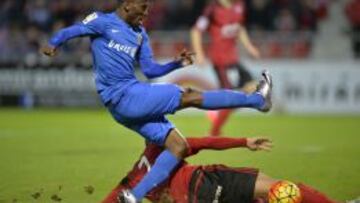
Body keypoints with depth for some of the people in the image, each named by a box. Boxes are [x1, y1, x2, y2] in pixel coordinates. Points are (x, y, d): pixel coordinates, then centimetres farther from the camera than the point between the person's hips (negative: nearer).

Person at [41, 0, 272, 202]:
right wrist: (53, 43, -27)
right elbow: (71, 31, -8)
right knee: (190, 97, -10)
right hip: (123, 97, -9)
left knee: (179, 146, 1)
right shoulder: (103, 21, -1)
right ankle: (257, 99, -1)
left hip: (133, 102, 9)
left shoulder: (140, 34, 20)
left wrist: (176, 63, 6)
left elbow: (150, 70, 21)